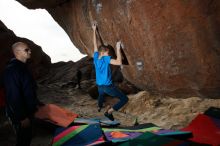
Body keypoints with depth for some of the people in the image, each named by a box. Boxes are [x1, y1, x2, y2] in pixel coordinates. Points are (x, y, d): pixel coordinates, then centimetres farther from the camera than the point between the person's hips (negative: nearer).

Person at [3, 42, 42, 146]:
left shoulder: (22, 67, 7)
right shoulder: (12, 70, -24)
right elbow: (14, 96, -28)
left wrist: (36, 103, 18)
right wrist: (22, 117, -24)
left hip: (27, 111, 9)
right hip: (19, 115, -9)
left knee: (27, 137, 21)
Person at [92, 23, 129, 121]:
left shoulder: (96, 57, -1)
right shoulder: (106, 59, -19)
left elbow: (95, 44, 10)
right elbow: (119, 62, -32)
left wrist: (94, 30, 18)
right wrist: (118, 49, -25)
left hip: (99, 86, 8)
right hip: (108, 86, -8)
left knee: (101, 95, 42)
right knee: (124, 99, -2)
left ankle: (99, 107, 67)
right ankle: (109, 111, -8)